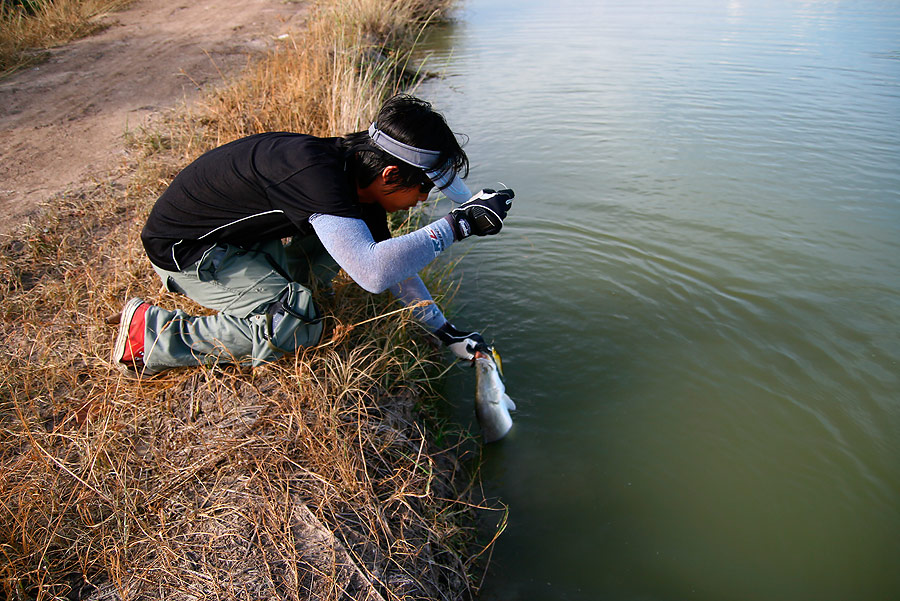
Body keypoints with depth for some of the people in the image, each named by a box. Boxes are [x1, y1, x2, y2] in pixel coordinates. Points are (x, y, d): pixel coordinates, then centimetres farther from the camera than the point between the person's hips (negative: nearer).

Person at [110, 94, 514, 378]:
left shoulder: (358, 175, -6)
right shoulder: (315, 173, -35)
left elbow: (391, 259, 4)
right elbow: (373, 272, -45)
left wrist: (445, 331, 6)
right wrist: (458, 224, -37)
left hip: (243, 234, 8)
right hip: (182, 246, -8)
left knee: (342, 241, 2)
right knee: (297, 327, -22)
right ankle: (149, 336, -9)